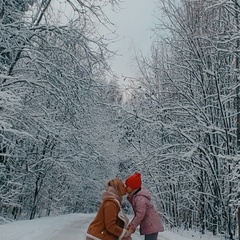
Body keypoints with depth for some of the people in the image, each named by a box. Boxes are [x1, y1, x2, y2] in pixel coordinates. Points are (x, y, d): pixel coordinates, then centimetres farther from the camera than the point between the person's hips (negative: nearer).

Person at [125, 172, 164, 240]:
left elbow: (140, 214, -27)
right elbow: (138, 213, 12)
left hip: (152, 225, -10)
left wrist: (133, 226, -20)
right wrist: (132, 224, 5)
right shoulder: (135, 196, 8)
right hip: (150, 225, 10)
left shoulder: (140, 198, -23)